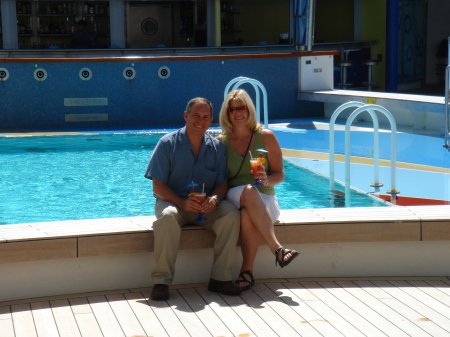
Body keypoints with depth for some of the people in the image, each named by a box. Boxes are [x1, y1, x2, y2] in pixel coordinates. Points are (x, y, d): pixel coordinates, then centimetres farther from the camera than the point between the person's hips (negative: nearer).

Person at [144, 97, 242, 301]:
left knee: (231, 214, -26)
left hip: (206, 207, 3)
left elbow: (222, 184, 5)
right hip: (173, 202, -3)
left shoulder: (217, 147, 6)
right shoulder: (168, 143, -5)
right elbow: (158, 187, -9)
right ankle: (161, 280, -30)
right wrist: (182, 202, -25)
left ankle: (220, 278, -21)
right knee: (167, 217, -37)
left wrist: (214, 199, -19)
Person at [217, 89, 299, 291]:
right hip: (233, 198, 0)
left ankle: (247, 271, -31)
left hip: (264, 200, 0)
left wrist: (267, 180, -18)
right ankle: (277, 248, -42)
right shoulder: (220, 142, 7)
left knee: (247, 215, -38)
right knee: (249, 191, -38)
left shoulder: (265, 137, 4)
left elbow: (280, 175, 4)